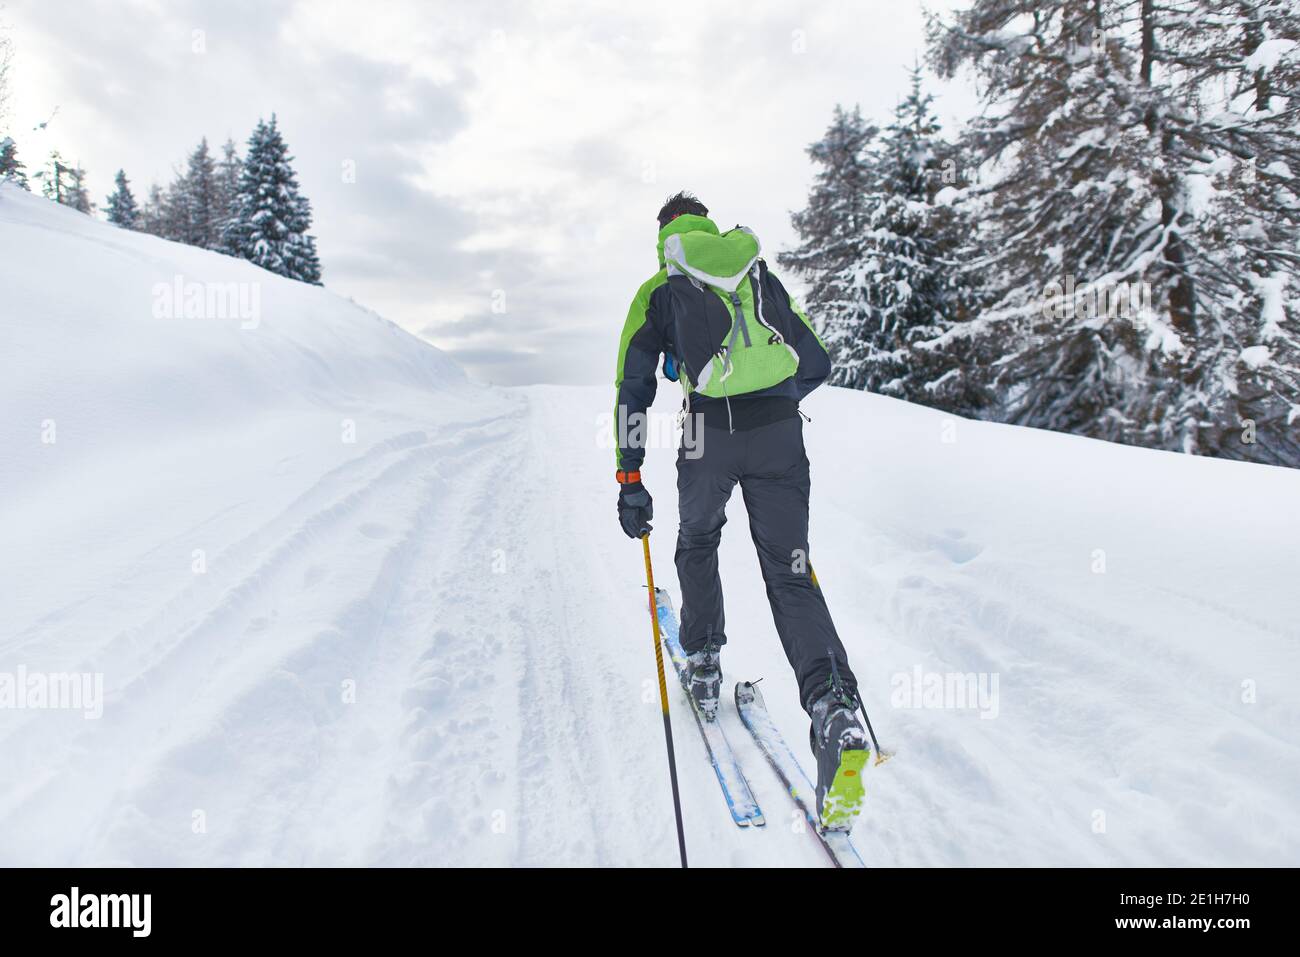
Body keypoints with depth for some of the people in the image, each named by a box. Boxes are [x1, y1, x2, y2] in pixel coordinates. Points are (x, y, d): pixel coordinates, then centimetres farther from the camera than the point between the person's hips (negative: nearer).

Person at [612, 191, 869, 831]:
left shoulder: (658, 290, 13)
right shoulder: (762, 276, 21)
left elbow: (633, 388, 4)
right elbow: (816, 364, 22)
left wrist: (630, 479, 4)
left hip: (709, 435, -2)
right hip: (781, 435, 2)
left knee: (698, 543, 26)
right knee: (790, 571, 4)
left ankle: (703, 665, 32)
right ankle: (834, 707, -14)